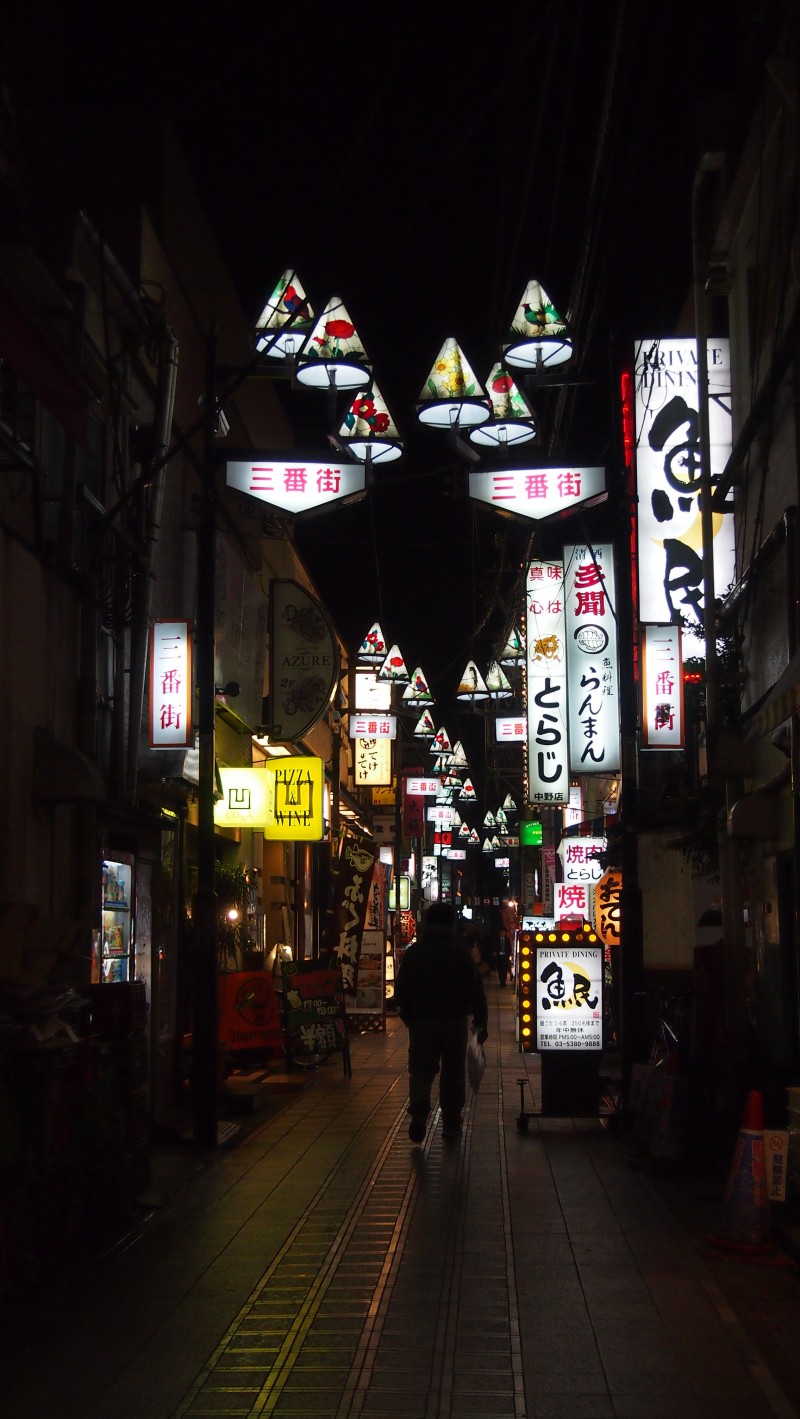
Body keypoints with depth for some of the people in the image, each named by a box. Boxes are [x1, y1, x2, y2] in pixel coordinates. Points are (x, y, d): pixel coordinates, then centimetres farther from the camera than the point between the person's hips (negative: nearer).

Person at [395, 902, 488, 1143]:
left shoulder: (413, 952, 1)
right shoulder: (460, 952, -2)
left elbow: (401, 988, 5)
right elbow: (476, 989, -3)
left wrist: (406, 1015, 17)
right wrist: (481, 1021, 3)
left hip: (421, 1021, 0)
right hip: (454, 1021, 0)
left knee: (421, 1070, 2)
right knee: (453, 1073, 10)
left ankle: (418, 1112, -21)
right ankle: (451, 1125, 13)